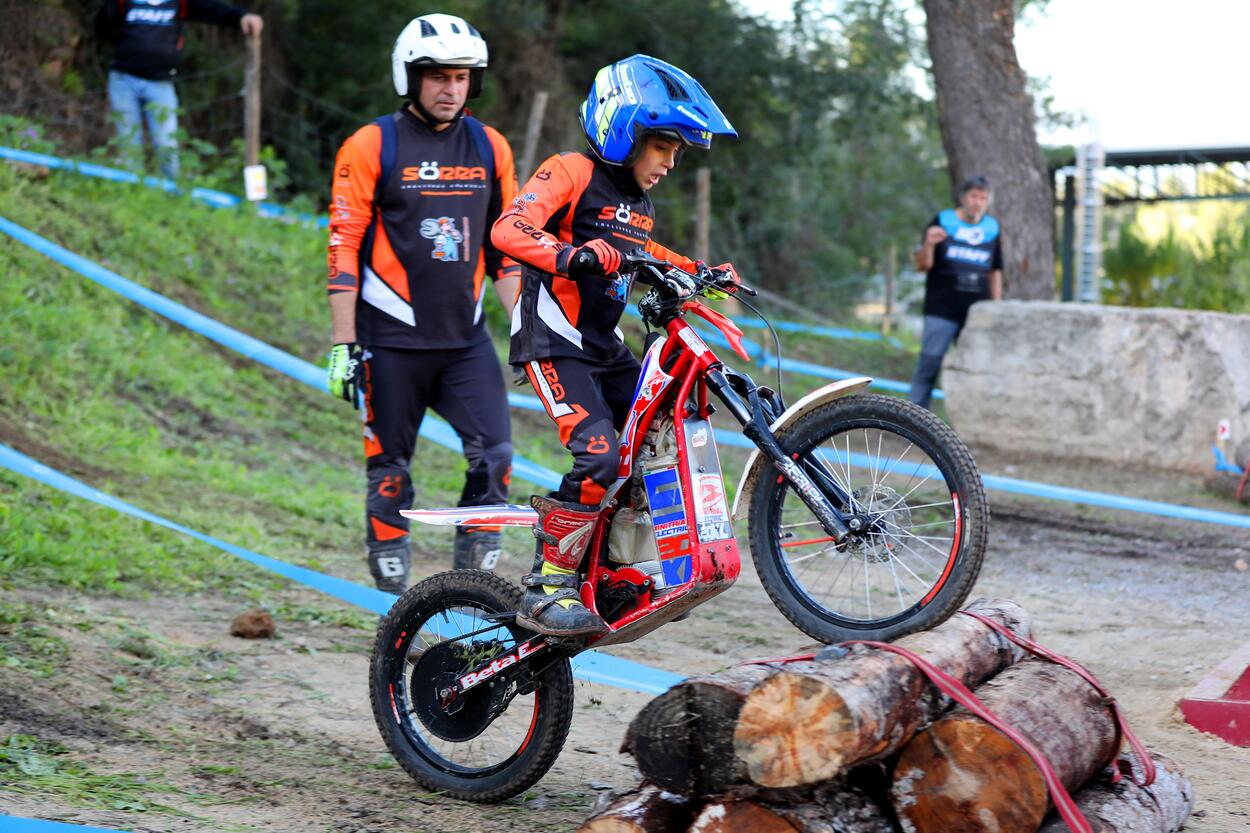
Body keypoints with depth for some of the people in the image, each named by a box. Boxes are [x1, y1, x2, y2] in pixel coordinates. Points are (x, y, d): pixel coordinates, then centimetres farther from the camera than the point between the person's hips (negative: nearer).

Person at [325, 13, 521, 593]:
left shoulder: (489, 147, 8)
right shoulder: (371, 146, -4)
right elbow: (344, 250, -5)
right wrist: (344, 345, -9)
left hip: (465, 336, 3)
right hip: (392, 338, -3)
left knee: (494, 453, -10)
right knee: (390, 464, 3)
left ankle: (475, 566, 2)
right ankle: (389, 570, 15)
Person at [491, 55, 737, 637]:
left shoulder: (639, 203, 17)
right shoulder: (571, 174, -10)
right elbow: (509, 230, -26)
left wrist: (695, 272, 25)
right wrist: (569, 255, -44)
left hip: (607, 349, 9)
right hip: (555, 343, -9)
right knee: (599, 455, -24)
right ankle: (545, 590, -18)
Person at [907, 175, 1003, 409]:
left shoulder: (992, 229, 10)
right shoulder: (943, 222, 1)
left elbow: (995, 272, 17)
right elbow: (922, 265, -2)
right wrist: (928, 245, -22)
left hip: (976, 314, 3)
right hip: (941, 311, -3)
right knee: (929, 366, -8)